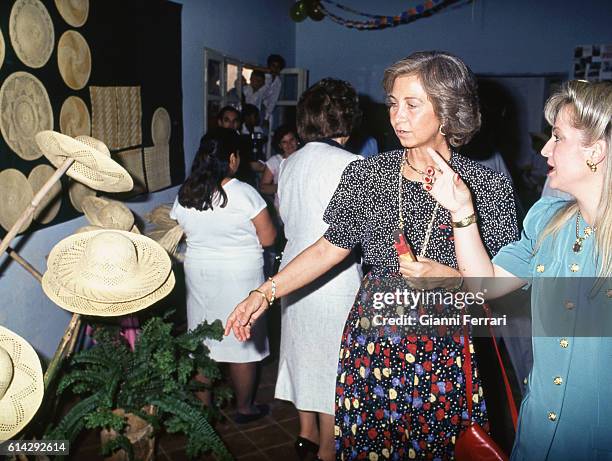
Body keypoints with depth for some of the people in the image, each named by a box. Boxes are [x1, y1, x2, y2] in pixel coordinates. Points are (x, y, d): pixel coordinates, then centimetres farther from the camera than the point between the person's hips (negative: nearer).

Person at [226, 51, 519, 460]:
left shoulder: (488, 187, -8)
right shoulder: (366, 174, -2)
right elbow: (330, 247, 3)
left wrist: (449, 278, -21)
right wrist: (265, 293, -3)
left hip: (446, 347, -1)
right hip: (372, 338, 2)